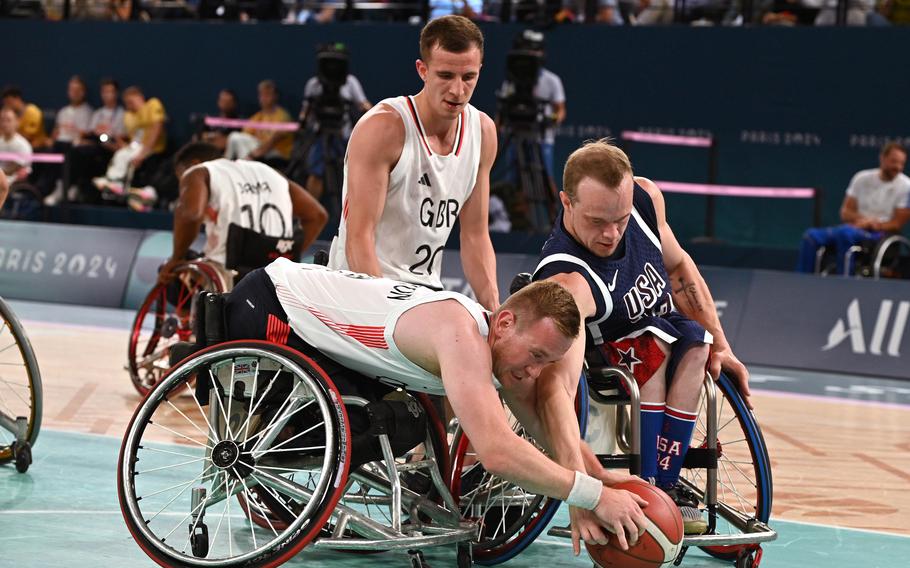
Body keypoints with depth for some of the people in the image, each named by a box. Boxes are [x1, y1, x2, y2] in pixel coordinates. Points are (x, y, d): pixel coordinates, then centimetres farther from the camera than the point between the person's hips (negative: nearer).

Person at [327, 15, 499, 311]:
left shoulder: (483, 132, 4)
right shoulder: (383, 127, -16)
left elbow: (476, 236, 9)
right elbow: (358, 238, -19)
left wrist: (495, 313, -2)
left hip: (427, 292, 6)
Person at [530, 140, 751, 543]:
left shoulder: (646, 198, -22)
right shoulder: (566, 284, -42)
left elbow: (677, 266, 0)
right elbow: (558, 390, -54)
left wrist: (719, 345, -1)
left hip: (668, 341, 6)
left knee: (695, 342, -24)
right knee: (657, 347, -33)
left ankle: (663, 484, -20)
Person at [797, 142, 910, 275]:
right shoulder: (862, 178, 9)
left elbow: (897, 224, -4)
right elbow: (845, 212, 9)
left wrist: (870, 224, -18)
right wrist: (861, 219, -13)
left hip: (880, 234, -5)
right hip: (854, 228, 5)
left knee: (844, 233, -37)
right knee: (811, 236, -19)